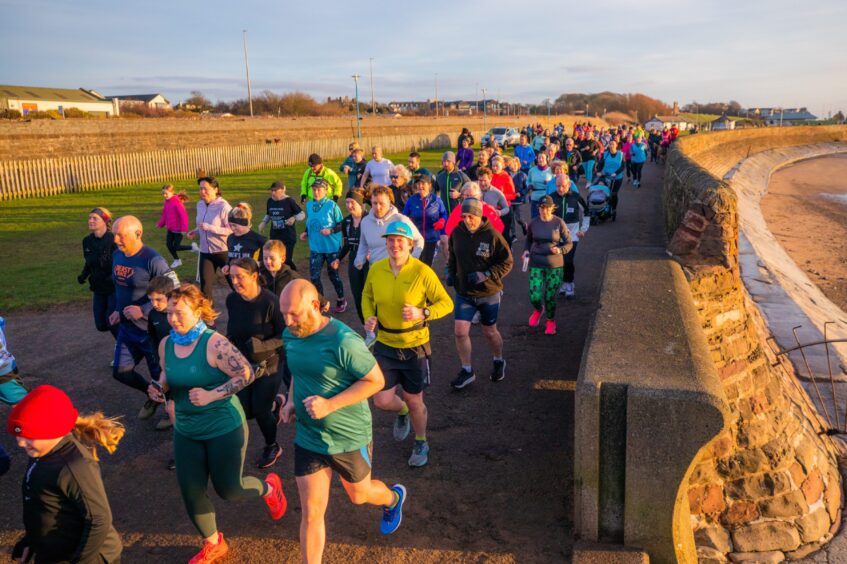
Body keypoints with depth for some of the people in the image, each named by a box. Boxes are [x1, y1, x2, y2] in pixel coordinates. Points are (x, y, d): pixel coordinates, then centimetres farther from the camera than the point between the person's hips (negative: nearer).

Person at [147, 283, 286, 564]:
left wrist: (211, 395, -29)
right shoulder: (166, 345, -2)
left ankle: (268, 487, 39)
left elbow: (246, 374, -22)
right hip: (186, 431, 6)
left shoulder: (214, 343, -22)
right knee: (191, 493, 9)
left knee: (228, 489, 5)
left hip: (225, 427, -6)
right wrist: (160, 389, -8)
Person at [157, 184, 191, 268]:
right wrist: (160, 224, 15)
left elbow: (183, 215, -25)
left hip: (178, 229, -8)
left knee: (176, 247, -4)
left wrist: (184, 229, -25)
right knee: (168, 245, 10)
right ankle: (177, 261, 26)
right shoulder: (167, 202, 4)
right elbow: (164, 214, 16)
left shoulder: (177, 202, -22)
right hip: (170, 229, 8)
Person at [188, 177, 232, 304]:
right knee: (205, 285, 5)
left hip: (223, 251, -6)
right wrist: (196, 232, 0)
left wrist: (209, 227, -26)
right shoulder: (200, 205, 5)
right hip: (205, 251, 6)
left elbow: (231, 230, -21)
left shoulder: (223, 206, -16)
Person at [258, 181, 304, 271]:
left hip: (288, 237, -5)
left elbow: (302, 214, -6)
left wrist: (294, 218, -24)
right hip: (274, 237, 5)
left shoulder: (289, 201, -11)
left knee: (287, 260, -8)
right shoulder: (270, 201, 5)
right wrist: (263, 222, 3)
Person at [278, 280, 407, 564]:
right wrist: (291, 402, -2)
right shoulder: (290, 335, -5)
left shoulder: (343, 341, -27)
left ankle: (394, 499, 56)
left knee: (358, 495, 22)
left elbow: (376, 381, -20)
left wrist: (330, 405, -28)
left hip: (350, 438, -4)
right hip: (307, 439, 4)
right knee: (311, 513, 7)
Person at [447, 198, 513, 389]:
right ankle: (467, 370, 16)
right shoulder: (457, 233, -4)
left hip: (488, 294, -3)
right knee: (460, 332, -3)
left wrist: (486, 275, -23)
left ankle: (499, 362, 42)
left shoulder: (492, 235, -16)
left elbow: (507, 262, -12)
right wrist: (451, 273, -3)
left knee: (490, 331, 14)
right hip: (464, 293, 3)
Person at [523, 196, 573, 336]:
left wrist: (560, 250, -21)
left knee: (550, 297, 4)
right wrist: (526, 250, -3)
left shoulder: (559, 223, -8)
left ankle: (551, 321, 33)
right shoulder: (533, 223, -2)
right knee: (534, 296, -6)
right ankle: (538, 310, 32)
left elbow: (568, 244, -1)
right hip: (536, 264, 1)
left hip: (555, 266, -1)